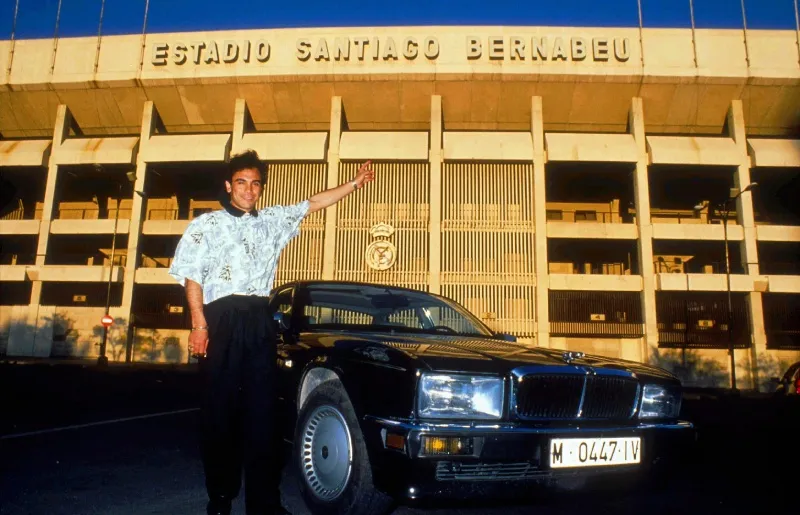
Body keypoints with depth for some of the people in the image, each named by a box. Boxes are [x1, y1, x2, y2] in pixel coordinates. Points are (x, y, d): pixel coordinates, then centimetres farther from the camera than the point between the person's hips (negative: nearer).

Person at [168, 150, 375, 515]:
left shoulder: (273, 220, 19)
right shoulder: (207, 224, 8)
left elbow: (314, 203, 23)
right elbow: (192, 276, 0)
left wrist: (355, 183, 18)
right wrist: (199, 325, -10)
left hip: (259, 321, 3)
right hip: (222, 319, -3)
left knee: (263, 409, 1)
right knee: (220, 409, 1)